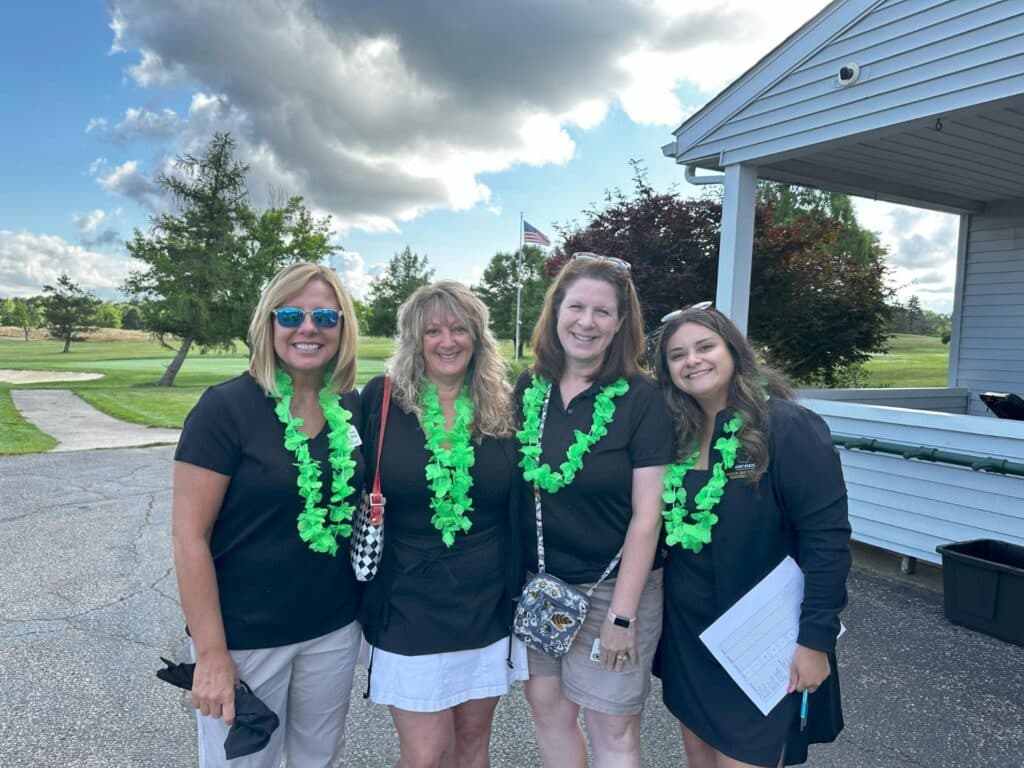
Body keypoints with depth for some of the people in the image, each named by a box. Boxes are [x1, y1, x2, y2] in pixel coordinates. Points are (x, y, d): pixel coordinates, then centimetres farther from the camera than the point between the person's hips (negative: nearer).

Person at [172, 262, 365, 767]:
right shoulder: (226, 407, -16)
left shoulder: (354, 408, -1)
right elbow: (189, 535, -15)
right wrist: (211, 653, -15)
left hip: (334, 630, 5)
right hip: (244, 637, -4)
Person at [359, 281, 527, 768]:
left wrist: (521, 588, 6)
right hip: (410, 607, -2)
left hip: (487, 604, 3)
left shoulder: (501, 407, 0)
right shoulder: (381, 400, -7)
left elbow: (521, 505, 7)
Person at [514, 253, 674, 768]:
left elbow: (646, 516, -13)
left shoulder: (640, 399, -12)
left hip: (614, 587, -4)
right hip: (538, 584, 4)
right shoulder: (528, 391, 0)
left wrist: (621, 615, -13)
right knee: (548, 711, 15)